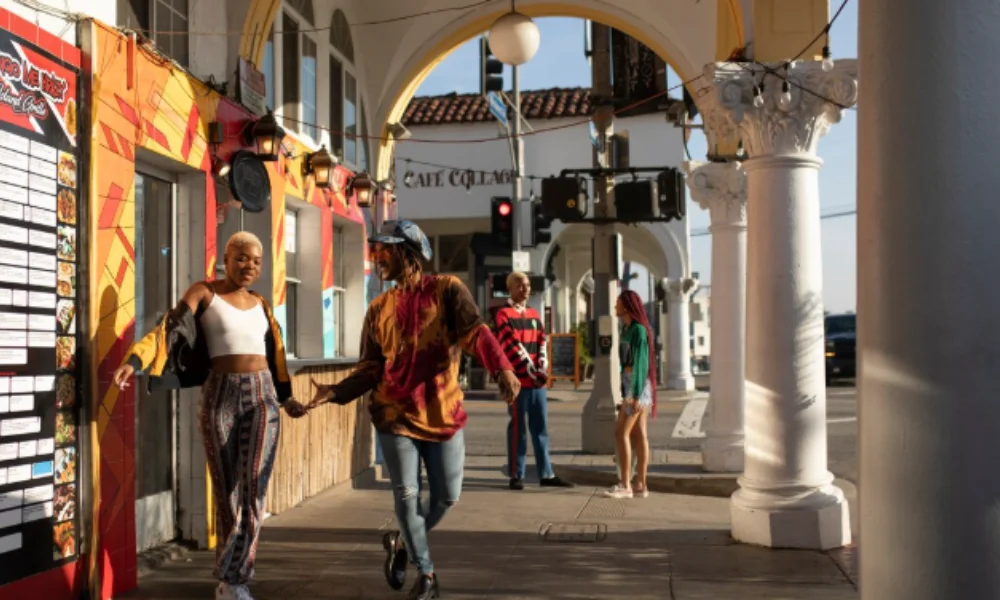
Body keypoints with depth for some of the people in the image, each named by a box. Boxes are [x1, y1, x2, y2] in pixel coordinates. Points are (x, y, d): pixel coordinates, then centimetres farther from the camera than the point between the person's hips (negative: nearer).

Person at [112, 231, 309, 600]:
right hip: (220, 396, -3)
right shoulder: (203, 293, 1)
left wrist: (286, 398, 28)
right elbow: (168, 329, -13)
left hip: (262, 397, 3)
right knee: (226, 489, 3)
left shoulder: (260, 304, 14)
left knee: (253, 489, -7)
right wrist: (134, 362, -28)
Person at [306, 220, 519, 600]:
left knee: (446, 496, 5)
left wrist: (501, 368, -37)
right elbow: (370, 369, 4)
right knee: (407, 497, -1)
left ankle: (402, 543, 33)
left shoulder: (446, 290, -3)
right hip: (396, 416, 2)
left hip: (443, 413, -1)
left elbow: (475, 332, -19)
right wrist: (336, 392, -14)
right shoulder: (379, 309, 7)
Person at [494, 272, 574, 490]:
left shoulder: (534, 314, 16)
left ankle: (546, 474, 13)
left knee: (540, 427, 9)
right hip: (518, 380, -6)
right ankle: (516, 475, 4)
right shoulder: (504, 315, -5)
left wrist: (542, 368, -6)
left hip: (539, 380, 6)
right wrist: (531, 371, -16)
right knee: (517, 428, -2)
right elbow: (512, 346, -12)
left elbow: (542, 342, 11)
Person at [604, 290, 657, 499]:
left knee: (621, 433, -10)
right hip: (630, 383, 9)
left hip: (637, 384, -9)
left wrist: (636, 395, -22)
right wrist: (627, 393, 20)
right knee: (639, 434, 6)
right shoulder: (628, 329, 14)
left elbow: (641, 362, -19)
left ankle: (625, 485, -8)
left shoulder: (639, 329, -15)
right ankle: (641, 485, 6)